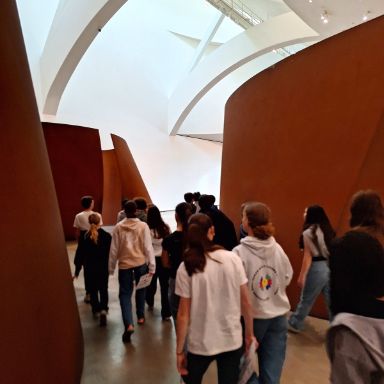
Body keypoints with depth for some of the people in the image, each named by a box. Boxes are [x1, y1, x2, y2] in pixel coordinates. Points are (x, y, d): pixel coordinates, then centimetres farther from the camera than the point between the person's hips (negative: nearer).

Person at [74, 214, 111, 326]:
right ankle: (103, 309, -7)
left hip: (91, 268, 1)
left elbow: (81, 256, -7)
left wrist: (77, 271, 0)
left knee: (93, 289, 20)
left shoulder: (85, 237, -9)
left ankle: (96, 309, 33)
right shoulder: (106, 236, -10)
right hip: (104, 268, 0)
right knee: (103, 289, 12)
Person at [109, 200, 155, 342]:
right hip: (141, 262, 1)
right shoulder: (143, 226, -9)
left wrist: (111, 267, 9)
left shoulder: (118, 227, -6)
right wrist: (152, 266, -3)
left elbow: (114, 249, -2)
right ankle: (140, 316, 35)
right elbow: (148, 247, -9)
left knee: (125, 293, 6)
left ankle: (129, 324, -8)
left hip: (124, 264, 0)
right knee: (140, 289, 21)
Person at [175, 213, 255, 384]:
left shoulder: (186, 268, -14)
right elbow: (246, 303, -3)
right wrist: (249, 334, 11)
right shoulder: (233, 259, -10)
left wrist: (179, 350, 1)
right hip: (232, 340, 2)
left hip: (201, 343, -1)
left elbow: (183, 314, -11)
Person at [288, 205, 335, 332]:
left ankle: (294, 324, 26)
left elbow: (308, 256, -13)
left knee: (306, 299, 9)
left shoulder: (308, 232, -11)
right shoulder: (328, 230, 9)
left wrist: (302, 276, -8)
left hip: (317, 268, -6)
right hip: (331, 266, 6)